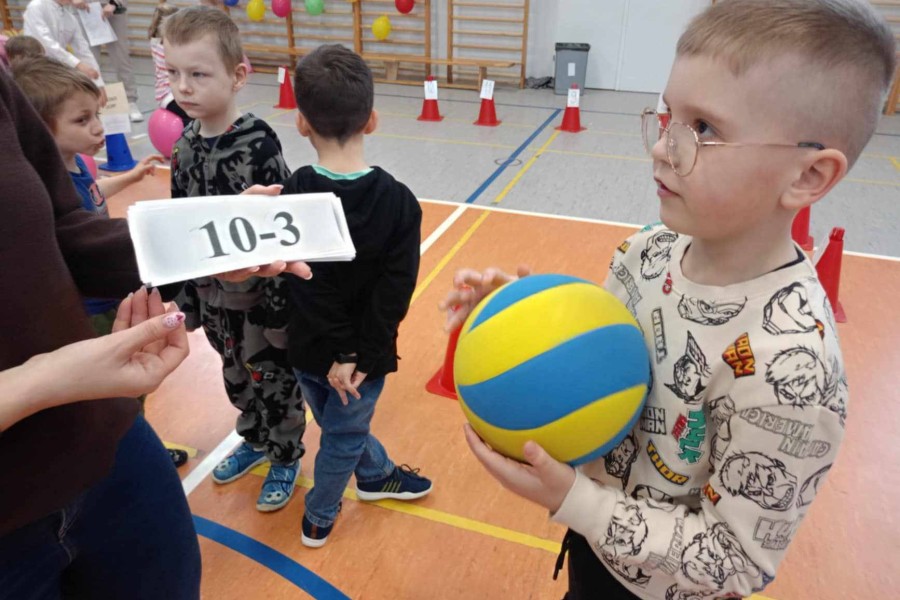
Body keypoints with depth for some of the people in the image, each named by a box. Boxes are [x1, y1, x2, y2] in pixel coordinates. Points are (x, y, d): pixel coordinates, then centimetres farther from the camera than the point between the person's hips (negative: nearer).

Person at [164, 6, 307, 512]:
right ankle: (256, 441, 48)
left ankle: (286, 457, 36)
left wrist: (278, 302, -18)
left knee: (274, 379, 13)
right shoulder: (185, 144, -1)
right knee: (237, 378, 24)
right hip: (212, 291, 6)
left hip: (259, 292, -6)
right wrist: (186, 293, 10)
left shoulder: (259, 142, -21)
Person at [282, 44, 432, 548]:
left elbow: (307, 287, -16)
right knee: (344, 438, 20)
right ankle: (319, 520, 41)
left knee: (344, 427, 27)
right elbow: (395, 292, -18)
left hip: (310, 350, 2)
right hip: (363, 354, -2)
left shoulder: (294, 195, -15)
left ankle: (378, 476, 52)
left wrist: (338, 353, -10)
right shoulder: (399, 201, -17)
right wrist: (361, 358, -12)